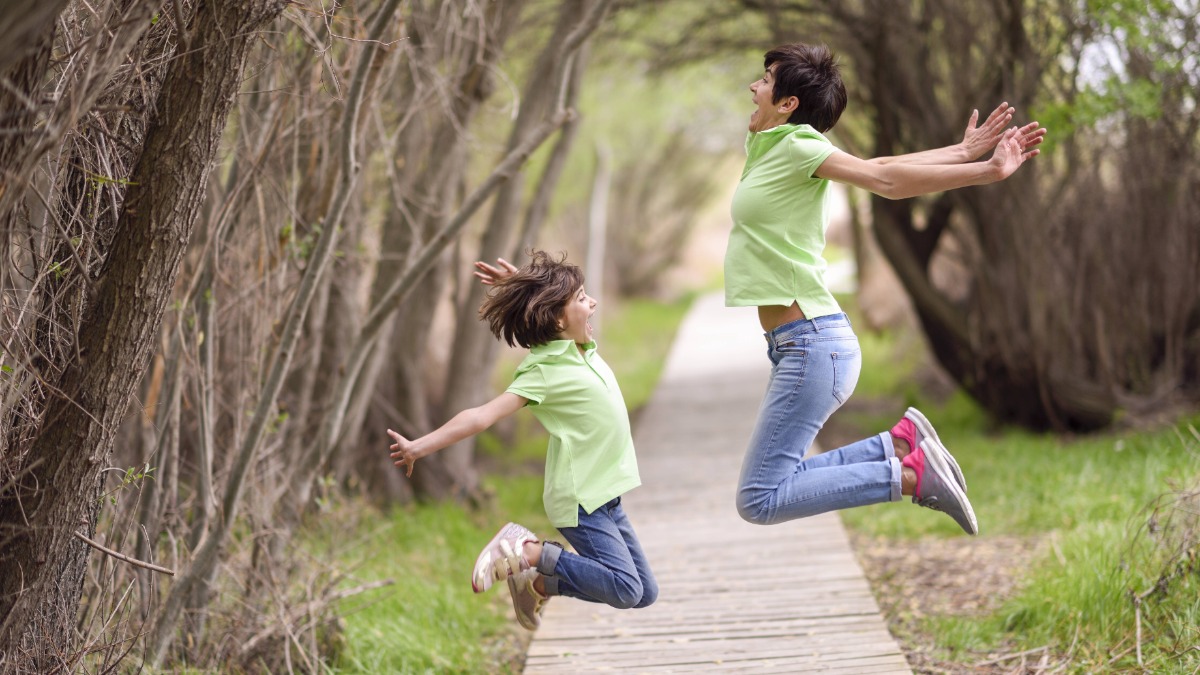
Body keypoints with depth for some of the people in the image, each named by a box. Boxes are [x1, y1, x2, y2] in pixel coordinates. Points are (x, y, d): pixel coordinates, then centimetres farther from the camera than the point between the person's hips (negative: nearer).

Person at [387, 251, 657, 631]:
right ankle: (525, 552, -9)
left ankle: (540, 583, 17)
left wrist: (522, 287, 7)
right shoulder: (544, 371, -17)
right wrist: (420, 446, -33)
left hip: (603, 495, 8)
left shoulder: (582, 350, 6)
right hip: (579, 498, -8)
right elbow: (484, 415, -24)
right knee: (626, 590, -19)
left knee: (645, 593, 9)